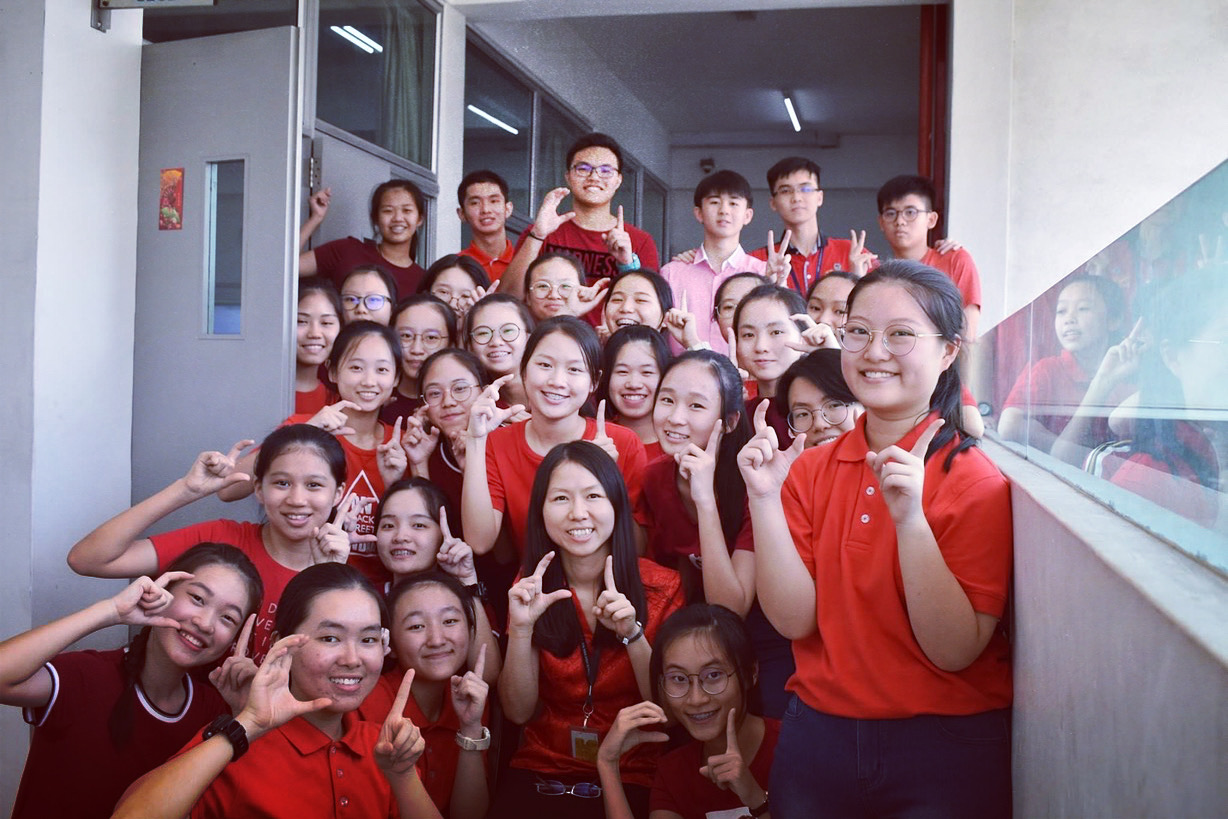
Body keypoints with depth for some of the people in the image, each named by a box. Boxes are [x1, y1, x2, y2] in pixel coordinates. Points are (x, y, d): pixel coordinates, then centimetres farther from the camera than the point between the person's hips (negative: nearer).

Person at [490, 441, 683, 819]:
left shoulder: (662, 587, -6)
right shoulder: (531, 586, 1)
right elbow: (519, 712, -1)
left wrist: (632, 633, -20)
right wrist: (521, 628, -16)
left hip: (632, 782, -2)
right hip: (539, 777, 2)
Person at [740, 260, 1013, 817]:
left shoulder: (976, 483, -11)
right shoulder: (810, 469, 1)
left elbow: (954, 651, -18)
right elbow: (794, 619, -8)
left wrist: (910, 518, -29)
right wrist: (764, 498, -18)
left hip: (945, 750, -3)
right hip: (817, 734, 4)